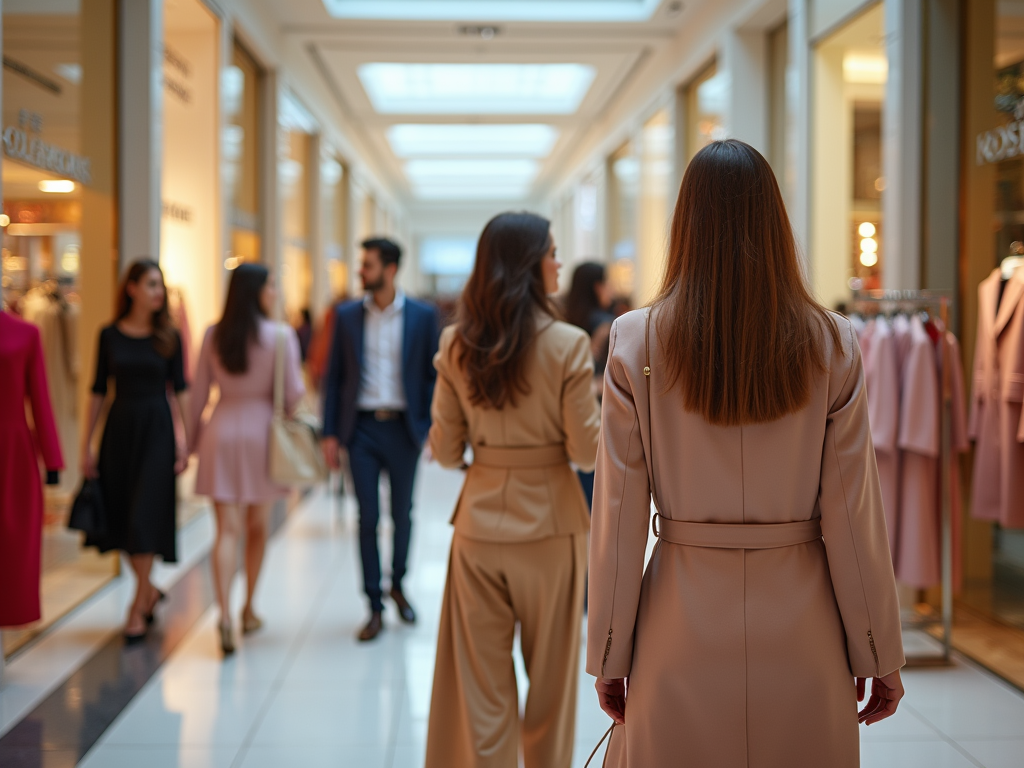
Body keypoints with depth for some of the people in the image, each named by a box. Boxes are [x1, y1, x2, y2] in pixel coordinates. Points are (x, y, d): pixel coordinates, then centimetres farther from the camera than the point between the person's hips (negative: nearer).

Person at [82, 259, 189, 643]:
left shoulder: (168, 336, 1)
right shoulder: (109, 335, 3)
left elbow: (180, 390, 2)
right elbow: (98, 391, 5)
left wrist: (184, 439, -5)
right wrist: (87, 443, 3)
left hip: (157, 428, -2)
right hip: (119, 428, 2)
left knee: (146, 517, -5)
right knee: (119, 515, 6)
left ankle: (138, 607, 6)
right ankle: (149, 590, 28)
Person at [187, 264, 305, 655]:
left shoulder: (213, 335, 2)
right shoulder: (280, 335, -8)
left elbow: (199, 392, 5)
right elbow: (293, 391, -8)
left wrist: (193, 439, 14)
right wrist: (288, 414, 14)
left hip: (220, 432, 2)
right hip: (262, 431, -1)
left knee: (227, 530, 0)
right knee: (258, 527, 16)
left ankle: (224, 612, -17)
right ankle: (248, 610, 27)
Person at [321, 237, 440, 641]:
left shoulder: (422, 316, -1)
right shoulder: (347, 316, 3)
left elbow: (431, 376, 1)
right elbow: (334, 376, 5)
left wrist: (432, 428, -6)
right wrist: (330, 433, 0)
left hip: (403, 428, 0)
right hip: (361, 427, 1)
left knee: (402, 514, 11)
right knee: (368, 519, 1)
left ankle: (397, 585, 33)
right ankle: (375, 607, 11)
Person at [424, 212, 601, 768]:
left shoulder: (455, 345, -2)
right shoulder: (567, 345, -12)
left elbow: (445, 451, 1)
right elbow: (586, 451, -10)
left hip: (479, 525, 3)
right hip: (549, 522, -2)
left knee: (480, 685, 9)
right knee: (551, 681, 15)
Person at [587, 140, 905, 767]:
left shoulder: (635, 343, -7)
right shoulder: (834, 346, -6)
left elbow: (620, 516, -5)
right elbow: (852, 514, -5)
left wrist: (609, 657, 3)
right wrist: (880, 656, 6)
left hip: (683, 618, 0)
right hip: (800, 628, 1)